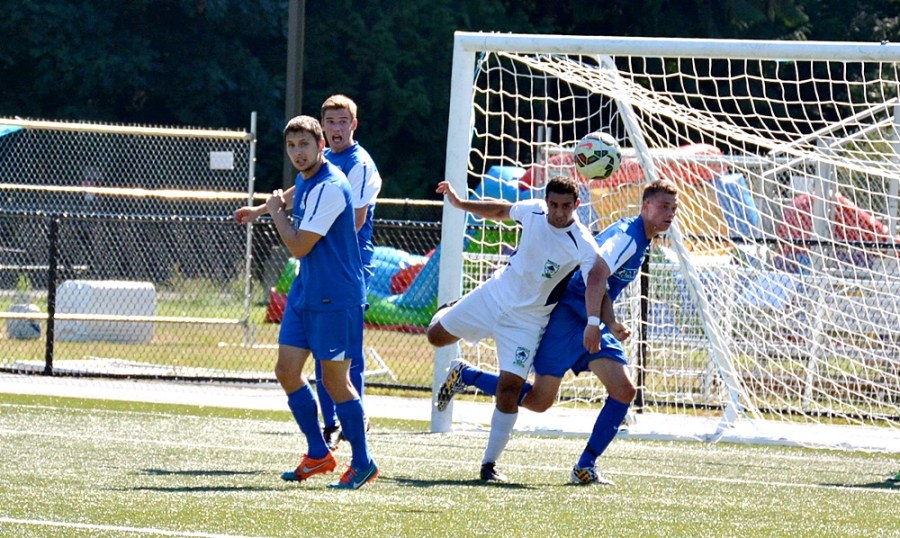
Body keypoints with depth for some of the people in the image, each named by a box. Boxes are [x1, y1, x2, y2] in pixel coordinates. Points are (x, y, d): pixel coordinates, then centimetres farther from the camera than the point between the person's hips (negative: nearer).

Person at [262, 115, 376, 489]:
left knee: (334, 380, -4)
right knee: (287, 370, 6)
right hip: (305, 291, 9)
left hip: (335, 297, -9)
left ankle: (363, 463, 8)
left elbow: (298, 246, -20)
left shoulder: (329, 188, -21)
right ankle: (318, 454, 18)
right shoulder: (305, 180, 8)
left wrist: (277, 212, -6)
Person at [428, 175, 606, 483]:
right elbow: (502, 210, 12)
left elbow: (594, 279, -41)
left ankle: (489, 464, -2)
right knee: (437, 336, 15)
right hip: (496, 292, 4)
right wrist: (459, 203, 13)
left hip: (528, 318, -4)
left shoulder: (581, 244, -25)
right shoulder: (533, 211, -11)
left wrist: (593, 323, -56)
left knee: (509, 389, -13)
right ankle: (449, 314, 53)